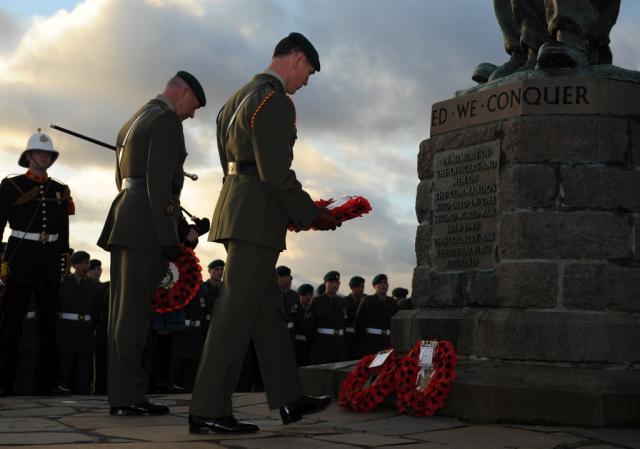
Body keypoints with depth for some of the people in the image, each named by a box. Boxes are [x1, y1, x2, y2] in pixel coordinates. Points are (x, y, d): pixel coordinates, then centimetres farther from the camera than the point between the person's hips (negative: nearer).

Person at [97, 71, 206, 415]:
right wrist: (168, 237, -19)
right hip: (148, 223, -9)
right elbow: (158, 179, -17)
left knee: (125, 309, 8)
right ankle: (128, 395, -8)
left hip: (125, 222, 10)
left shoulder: (133, 122, 23)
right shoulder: (167, 120, -6)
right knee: (135, 309, -9)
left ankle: (122, 393, 10)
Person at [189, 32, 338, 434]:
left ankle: (290, 399, 20)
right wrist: (311, 214, -7)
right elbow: (276, 172, -19)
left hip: (235, 205, 10)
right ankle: (208, 410, -6)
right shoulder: (275, 102, -11)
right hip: (258, 216, -10)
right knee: (238, 311, -8)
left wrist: (295, 212, 21)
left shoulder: (240, 97, 19)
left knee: (268, 308, 13)